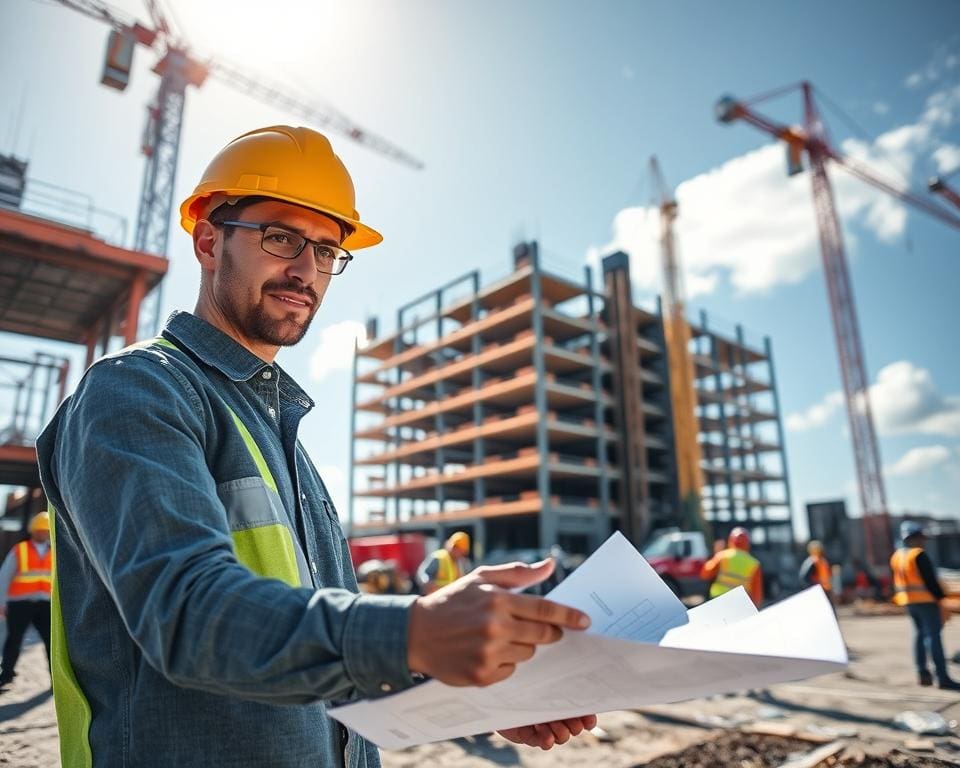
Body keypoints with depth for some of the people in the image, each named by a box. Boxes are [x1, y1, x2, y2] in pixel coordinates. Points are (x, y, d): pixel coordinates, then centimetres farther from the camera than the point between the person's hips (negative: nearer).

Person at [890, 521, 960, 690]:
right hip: (926, 600, -8)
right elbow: (930, 580, -17)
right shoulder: (919, 555, -15)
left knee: (920, 633, 15)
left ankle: (922, 673, 16)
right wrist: (941, 597, -12)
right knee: (933, 635, -7)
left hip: (908, 601, 8)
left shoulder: (896, 556, 11)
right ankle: (942, 678, -8)